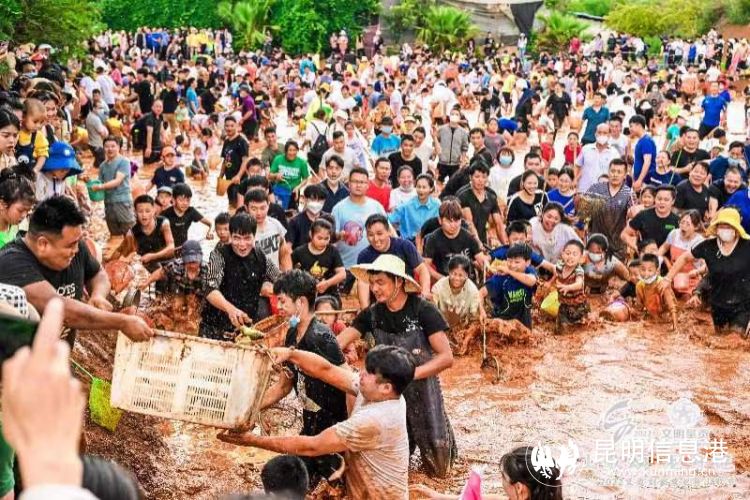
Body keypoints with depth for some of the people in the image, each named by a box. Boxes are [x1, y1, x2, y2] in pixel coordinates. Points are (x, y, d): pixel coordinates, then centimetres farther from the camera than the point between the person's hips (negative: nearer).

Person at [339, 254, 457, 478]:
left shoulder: (423, 311, -18)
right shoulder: (372, 314, -6)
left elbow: (446, 357, -22)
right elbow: (336, 344, -12)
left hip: (422, 389, -3)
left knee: (439, 467, 5)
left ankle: (443, 441, 37)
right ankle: (407, 442, 42)